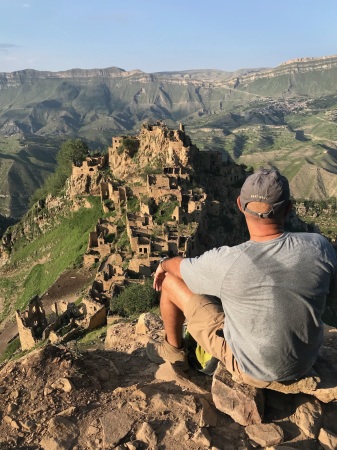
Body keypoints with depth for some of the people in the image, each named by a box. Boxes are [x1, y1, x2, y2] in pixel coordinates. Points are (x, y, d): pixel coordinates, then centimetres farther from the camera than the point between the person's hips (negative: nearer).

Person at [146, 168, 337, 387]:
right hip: (306, 363, 5)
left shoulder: (225, 262, -29)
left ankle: (174, 351, 31)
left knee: (170, 281, 3)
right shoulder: (319, 247, -21)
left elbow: (179, 266, -7)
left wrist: (163, 265, 16)